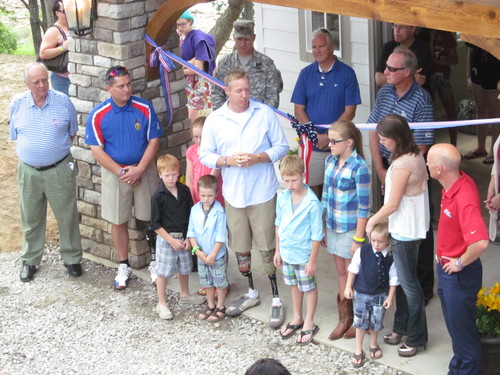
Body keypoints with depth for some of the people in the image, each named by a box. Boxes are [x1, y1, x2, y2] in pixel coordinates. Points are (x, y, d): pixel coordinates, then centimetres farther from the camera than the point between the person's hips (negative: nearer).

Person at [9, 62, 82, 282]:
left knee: (67, 216, 7)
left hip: (59, 170, -1)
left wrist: (58, 149, 4)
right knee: (31, 219, 13)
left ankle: (72, 258, 23)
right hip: (28, 171, 2)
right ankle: (30, 261, 28)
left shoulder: (63, 102, -7)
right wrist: (32, 151, 5)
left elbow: (72, 133, 7)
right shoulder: (17, 105, -3)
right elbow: (14, 136, 10)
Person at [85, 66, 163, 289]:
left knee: (151, 218, 5)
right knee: (118, 222, 8)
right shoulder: (98, 115, -9)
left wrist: (139, 169, -15)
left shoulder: (144, 108, -8)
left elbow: (153, 141, -5)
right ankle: (124, 266, 23)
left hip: (144, 170, 0)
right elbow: (97, 151, -7)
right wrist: (121, 172, -15)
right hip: (114, 173, 0)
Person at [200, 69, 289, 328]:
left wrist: (257, 158, -16)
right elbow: (206, 155, 4)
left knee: (268, 246, -1)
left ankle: (276, 299, 9)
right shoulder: (214, 120, 1)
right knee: (240, 247, 13)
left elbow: (281, 147, 0)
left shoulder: (265, 114, -3)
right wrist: (228, 161, -14)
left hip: (263, 192, -3)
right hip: (233, 194, 3)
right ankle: (251, 292, 32)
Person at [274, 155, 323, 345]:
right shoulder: (282, 198, -5)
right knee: (294, 285, 22)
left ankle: (309, 323, 27)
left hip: (303, 254, -6)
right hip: (286, 252, 6)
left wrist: (312, 260, -14)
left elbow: (317, 235, -16)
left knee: (309, 287, 11)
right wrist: (278, 250, 12)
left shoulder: (312, 203, -22)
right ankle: (297, 318, 39)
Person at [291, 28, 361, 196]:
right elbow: (299, 110, 4)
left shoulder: (346, 73, -2)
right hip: (311, 144, 2)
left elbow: (349, 111, -4)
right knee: (311, 186, 5)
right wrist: (316, 135, -9)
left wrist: (329, 136, -12)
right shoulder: (306, 73, 6)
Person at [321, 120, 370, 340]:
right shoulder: (330, 161, 3)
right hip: (333, 227, 7)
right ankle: (344, 318, 28)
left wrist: (358, 239, -16)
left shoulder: (359, 167, -19)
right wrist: (322, 227, 14)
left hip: (351, 229, -7)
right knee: (340, 272, 16)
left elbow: (364, 206, -16)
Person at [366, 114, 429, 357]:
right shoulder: (415, 156, 4)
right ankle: (402, 328, 31)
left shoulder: (402, 164, -25)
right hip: (409, 228, 10)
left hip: (404, 232, -10)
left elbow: (392, 205, -22)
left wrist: (372, 221, -5)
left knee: (408, 284, 2)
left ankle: (416, 338, 14)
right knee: (403, 280, 19)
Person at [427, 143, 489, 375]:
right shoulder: (455, 182, -4)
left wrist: (460, 263, -25)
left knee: (463, 330, 8)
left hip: (459, 275, -10)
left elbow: (480, 243, -42)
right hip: (447, 270, 10)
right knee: (455, 327, 25)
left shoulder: (464, 199, -32)